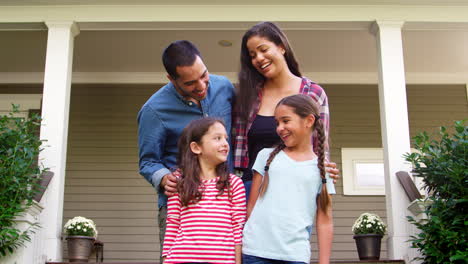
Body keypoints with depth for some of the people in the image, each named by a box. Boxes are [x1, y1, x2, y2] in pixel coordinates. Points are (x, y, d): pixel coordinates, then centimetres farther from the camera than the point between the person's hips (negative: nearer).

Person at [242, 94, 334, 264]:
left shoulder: (322, 167, 8)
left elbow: (325, 221, 6)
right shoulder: (267, 156, 10)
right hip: (256, 250, 1)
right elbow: (251, 205, 10)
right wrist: (241, 248, 6)